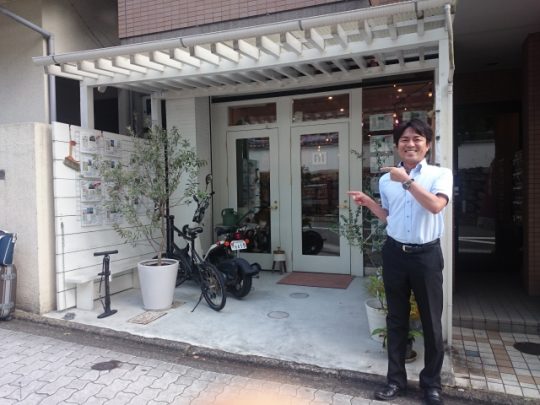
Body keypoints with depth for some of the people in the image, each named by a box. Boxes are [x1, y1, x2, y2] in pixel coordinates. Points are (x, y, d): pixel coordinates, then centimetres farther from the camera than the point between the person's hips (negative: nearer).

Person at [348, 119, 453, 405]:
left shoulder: (440, 174, -4)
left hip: (426, 254, -3)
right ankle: (396, 380, 28)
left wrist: (407, 180, -20)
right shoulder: (386, 180, 6)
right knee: (396, 319, 13)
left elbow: (436, 205, -23)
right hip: (394, 253, 3)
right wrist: (368, 202, 1)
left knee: (431, 321, 9)